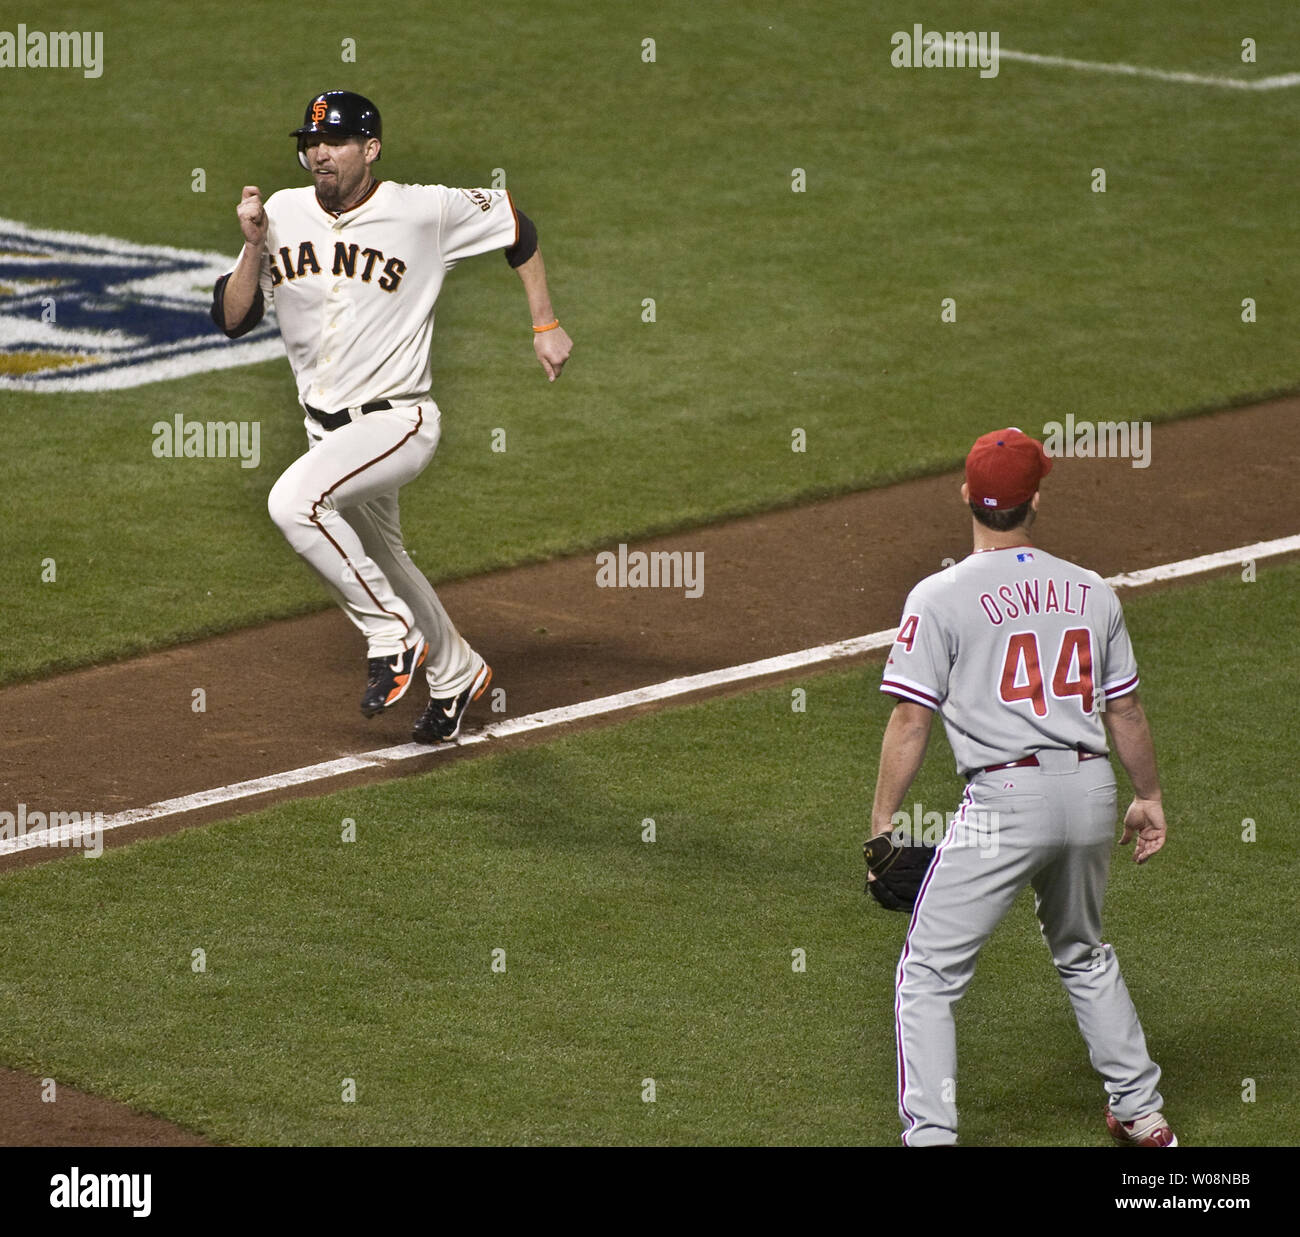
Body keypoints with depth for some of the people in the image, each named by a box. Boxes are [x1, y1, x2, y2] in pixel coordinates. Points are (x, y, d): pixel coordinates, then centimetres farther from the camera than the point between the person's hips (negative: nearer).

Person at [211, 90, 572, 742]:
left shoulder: (426, 211, -14)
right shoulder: (282, 214, -2)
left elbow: (516, 226, 2)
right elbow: (232, 318, -3)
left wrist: (545, 327, 3)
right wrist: (255, 247, -19)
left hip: (398, 422, -7)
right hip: (326, 429, 7)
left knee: (293, 500, -31)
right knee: (377, 560, 23)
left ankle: (393, 635, -15)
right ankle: (456, 674, 47)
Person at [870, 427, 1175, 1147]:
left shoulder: (941, 597, -5)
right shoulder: (1092, 593, 8)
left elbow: (910, 721, -8)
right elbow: (1126, 712, 15)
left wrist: (883, 823, -3)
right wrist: (1148, 798, 27)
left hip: (1005, 799, -5)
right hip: (1092, 792, 5)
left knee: (930, 973, 3)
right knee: (1084, 957, 28)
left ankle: (929, 1137, -7)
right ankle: (1142, 1114, 32)